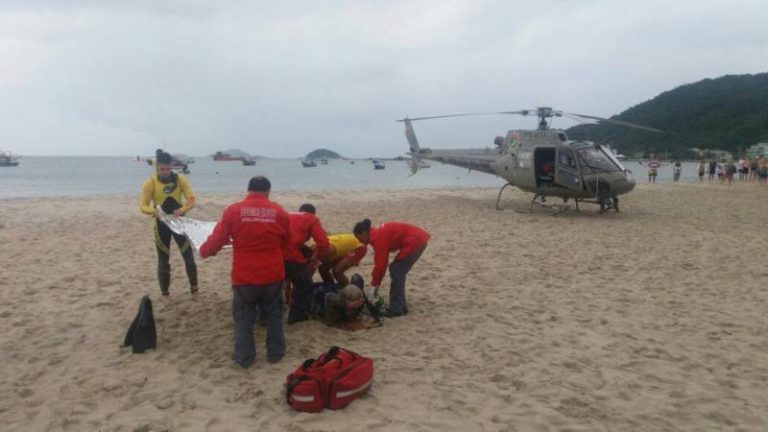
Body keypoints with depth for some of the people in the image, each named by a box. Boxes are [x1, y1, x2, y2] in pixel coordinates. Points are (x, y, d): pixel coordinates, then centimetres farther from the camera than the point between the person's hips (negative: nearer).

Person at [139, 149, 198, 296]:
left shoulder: (180, 179, -7)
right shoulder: (150, 182, -11)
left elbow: (192, 200, -9)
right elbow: (143, 206, -13)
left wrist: (182, 210, -29)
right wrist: (153, 211, -36)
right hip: (161, 224, -1)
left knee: (188, 255, 5)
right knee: (163, 259, 5)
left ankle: (194, 285, 21)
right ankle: (164, 291, 18)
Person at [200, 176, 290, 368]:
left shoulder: (233, 210, -7)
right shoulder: (278, 211, -2)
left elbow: (217, 238, -2)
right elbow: (286, 242, 11)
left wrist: (204, 251, 19)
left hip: (244, 276, -1)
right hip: (273, 274, 2)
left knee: (243, 318, 13)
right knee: (273, 316, 18)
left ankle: (245, 358, 18)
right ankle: (275, 353, 26)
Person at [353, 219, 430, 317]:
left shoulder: (378, 237, -16)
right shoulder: (377, 234, 13)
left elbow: (380, 263, -15)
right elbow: (380, 261, 17)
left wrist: (374, 284, -5)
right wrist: (376, 283, 17)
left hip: (414, 241, -10)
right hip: (419, 239, 10)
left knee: (396, 272, -5)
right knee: (398, 271, 13)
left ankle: (396, 309, -2)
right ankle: (400, 306, 19)